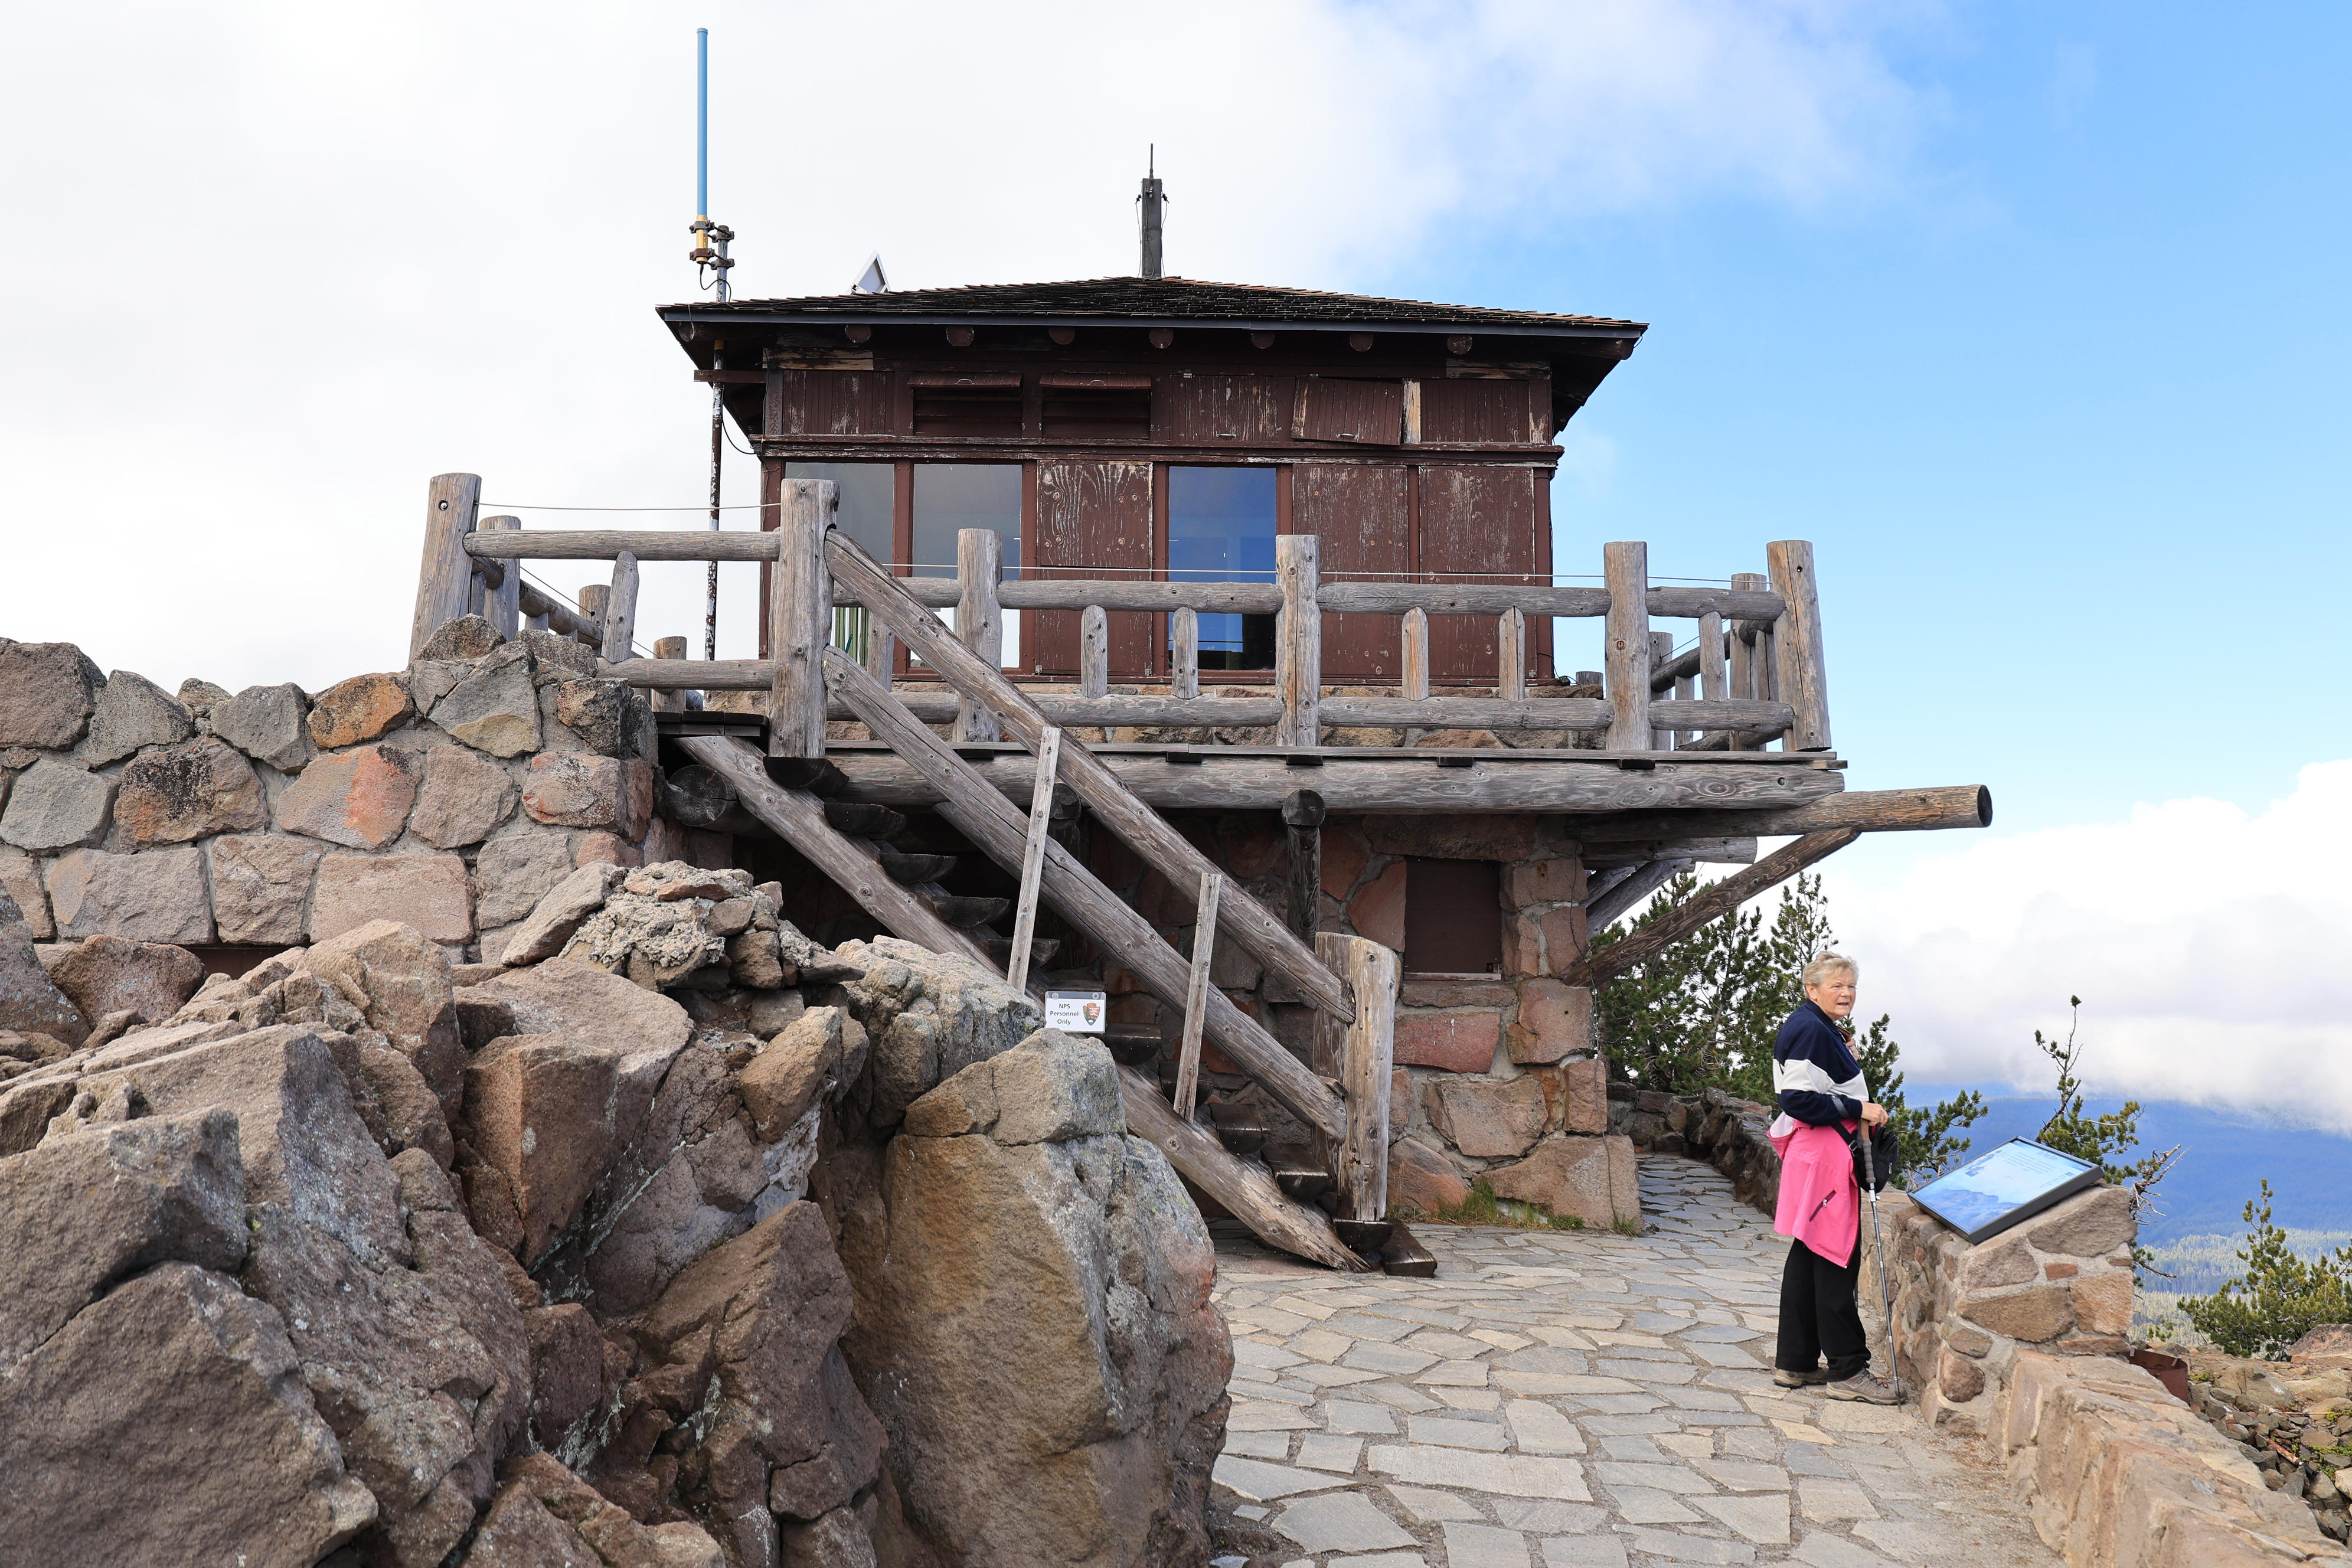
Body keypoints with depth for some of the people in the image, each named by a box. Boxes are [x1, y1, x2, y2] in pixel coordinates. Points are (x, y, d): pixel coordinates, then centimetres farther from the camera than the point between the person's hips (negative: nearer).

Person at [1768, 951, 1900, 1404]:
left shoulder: (1820, 1028, 18)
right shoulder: (1811, 1030, -16)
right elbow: (1800, 1098, -23)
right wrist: (1859, 1108, -18)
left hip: (1827, 1153, 11)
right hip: (1824, 1154, -11)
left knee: (1808, 1257, 13)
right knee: (1836, 1260, -6)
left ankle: (1795, 1363, 20)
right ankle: (1848, 1370, 0)